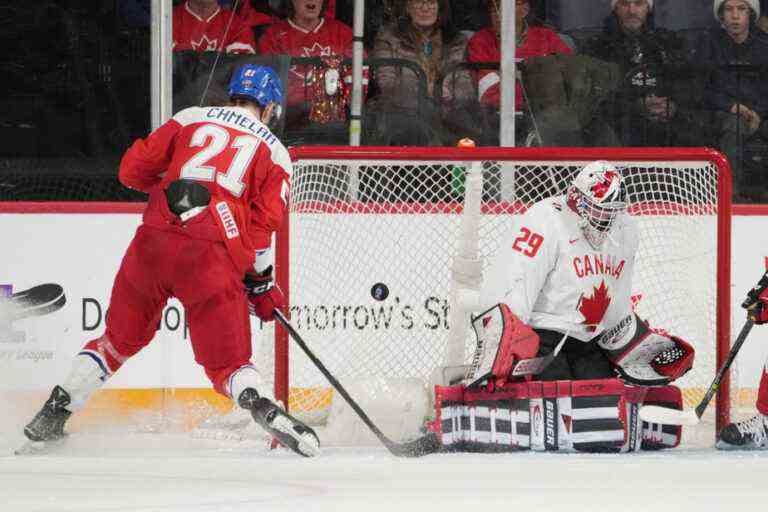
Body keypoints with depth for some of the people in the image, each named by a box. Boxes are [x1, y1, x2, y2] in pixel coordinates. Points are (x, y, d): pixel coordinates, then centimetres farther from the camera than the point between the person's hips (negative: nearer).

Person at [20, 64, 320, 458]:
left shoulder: (193, 118, 19)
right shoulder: (274, 151, 15)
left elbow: (133, 169, 15)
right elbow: (263, 222, 4)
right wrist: (261, 282, 13)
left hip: (155, 239, 2)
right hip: (214, 256, -2)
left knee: (121, 337, 21)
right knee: (227, 360, 3)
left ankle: (54, 412, 20)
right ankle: (264, 409, -24)